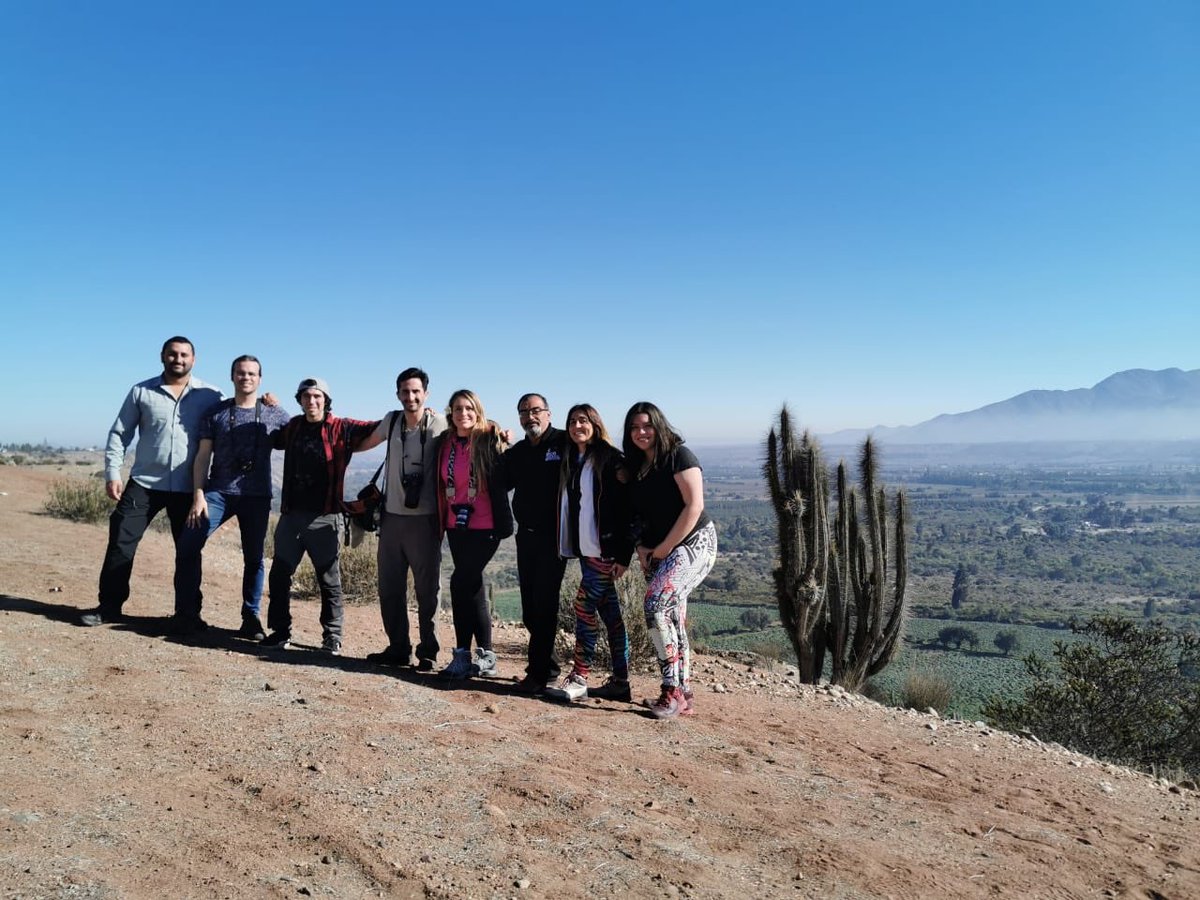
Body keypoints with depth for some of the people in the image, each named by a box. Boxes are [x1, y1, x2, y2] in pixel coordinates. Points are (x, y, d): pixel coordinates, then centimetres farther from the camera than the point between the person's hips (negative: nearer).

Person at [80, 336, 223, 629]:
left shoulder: (210, 396, 1)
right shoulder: (141, 391, 4)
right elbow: (119, 433, 6)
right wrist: (112, 473, 0)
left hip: (188, 488, -1)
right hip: (144, 483, 1)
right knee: (121, 542, 1)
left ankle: (185, 612, 16)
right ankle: (110, 606, 14)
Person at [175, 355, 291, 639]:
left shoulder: (274, 414, 5)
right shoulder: (216, 413, 6)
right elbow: (203, 456, 4)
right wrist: (198, 494, -5)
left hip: (257, 496, 0)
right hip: (218, 492, 0)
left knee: (254, 557, 3)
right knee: (189, 543, -9)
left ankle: (251, 618, 13)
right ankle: (188, 610, 7)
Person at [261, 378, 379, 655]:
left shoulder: (341, 429, -4)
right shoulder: (294, 427, 12)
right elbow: (273, 439, 33)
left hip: (324, 517, -5)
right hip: (291, 513, 5)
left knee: (329, 580, 4)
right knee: (279, 574, 9)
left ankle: (332, 637, 14)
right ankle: (281, 631, 23)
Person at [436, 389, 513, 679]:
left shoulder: (490, 441, -7)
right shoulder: (446, 444, 9)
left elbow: (502, 481, -8)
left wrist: (503, 524, -12)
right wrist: (442, 521, 15)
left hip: (484, 527, -6)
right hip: (456, 526, 6)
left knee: (461, 582, -12)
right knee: (472, 586, 10)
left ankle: (464, 655, 0)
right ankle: (485, 656, 19)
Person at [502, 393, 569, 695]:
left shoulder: (564, 443, -6)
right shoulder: (516, 452, 13)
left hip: (553, 536, -6)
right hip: (526, 535, 7)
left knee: (544, 604, -5)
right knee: (530, 606, 11)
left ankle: (538, 673, 4)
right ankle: (548, 665, 27)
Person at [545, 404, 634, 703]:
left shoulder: (610, 459, -8)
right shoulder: (570, 461, 14)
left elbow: (625, 508, -13)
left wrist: (623, 553, -17)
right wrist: (567, 545, 10)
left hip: (605, 549, -7)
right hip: (584, 549, 7)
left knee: (585, 604, -9)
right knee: (608, 611, 9)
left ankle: (579, 679, -1)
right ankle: (619, 682, 14)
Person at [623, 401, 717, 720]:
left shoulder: (679, 456, -11)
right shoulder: (636, 467, 10)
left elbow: (694, 506, -18)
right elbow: (638, 515, 16)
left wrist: (663, 548, -15)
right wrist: (642, 549, -1)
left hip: (694, 542, -8)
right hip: (657, 553, 8)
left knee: (657, 605, -23)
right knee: (672, 620, 7)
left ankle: (672, 691, -14)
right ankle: (683, 694, 17)